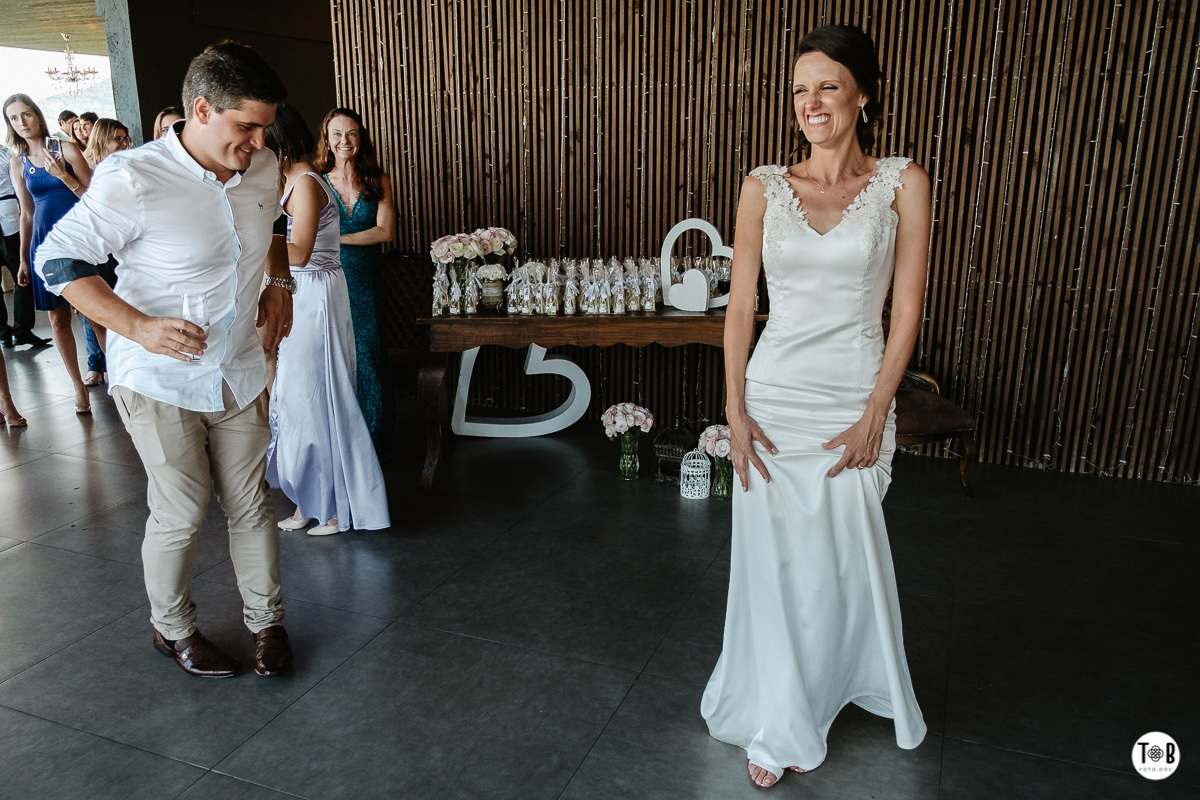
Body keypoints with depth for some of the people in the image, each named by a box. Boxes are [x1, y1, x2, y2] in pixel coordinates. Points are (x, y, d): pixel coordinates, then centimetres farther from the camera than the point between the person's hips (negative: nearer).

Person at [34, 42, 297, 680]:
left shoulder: (264, 170, 0)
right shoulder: (133, 179, -19)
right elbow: (57, 259, -12)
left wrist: (278, 281, 9)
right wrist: (138, 326, -21)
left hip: (237, 372, 5)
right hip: (158, 379, -5)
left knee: (250, 503, 10)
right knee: (181, 513, 3)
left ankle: (265, 620, 28)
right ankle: (172, 628, 29)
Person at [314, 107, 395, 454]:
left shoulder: (378, 181, 5)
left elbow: (386, 231, -6)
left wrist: (336, 238, -11)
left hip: (365, 284, 1)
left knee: (365, 359, 2)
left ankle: (372, 443, 14)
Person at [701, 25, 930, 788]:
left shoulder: (902, 184, 0)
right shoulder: (763, 188, 2)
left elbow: (907, 310, -2)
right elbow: (740, 306, 2)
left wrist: (874, 416, -8)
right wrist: (736, 410, -4)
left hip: (853, 401, -1)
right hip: (774, 396, 1)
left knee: (842, 564, 9)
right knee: (773, 564, 6)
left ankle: (816, 701, 37)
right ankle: (777, 724, 28)